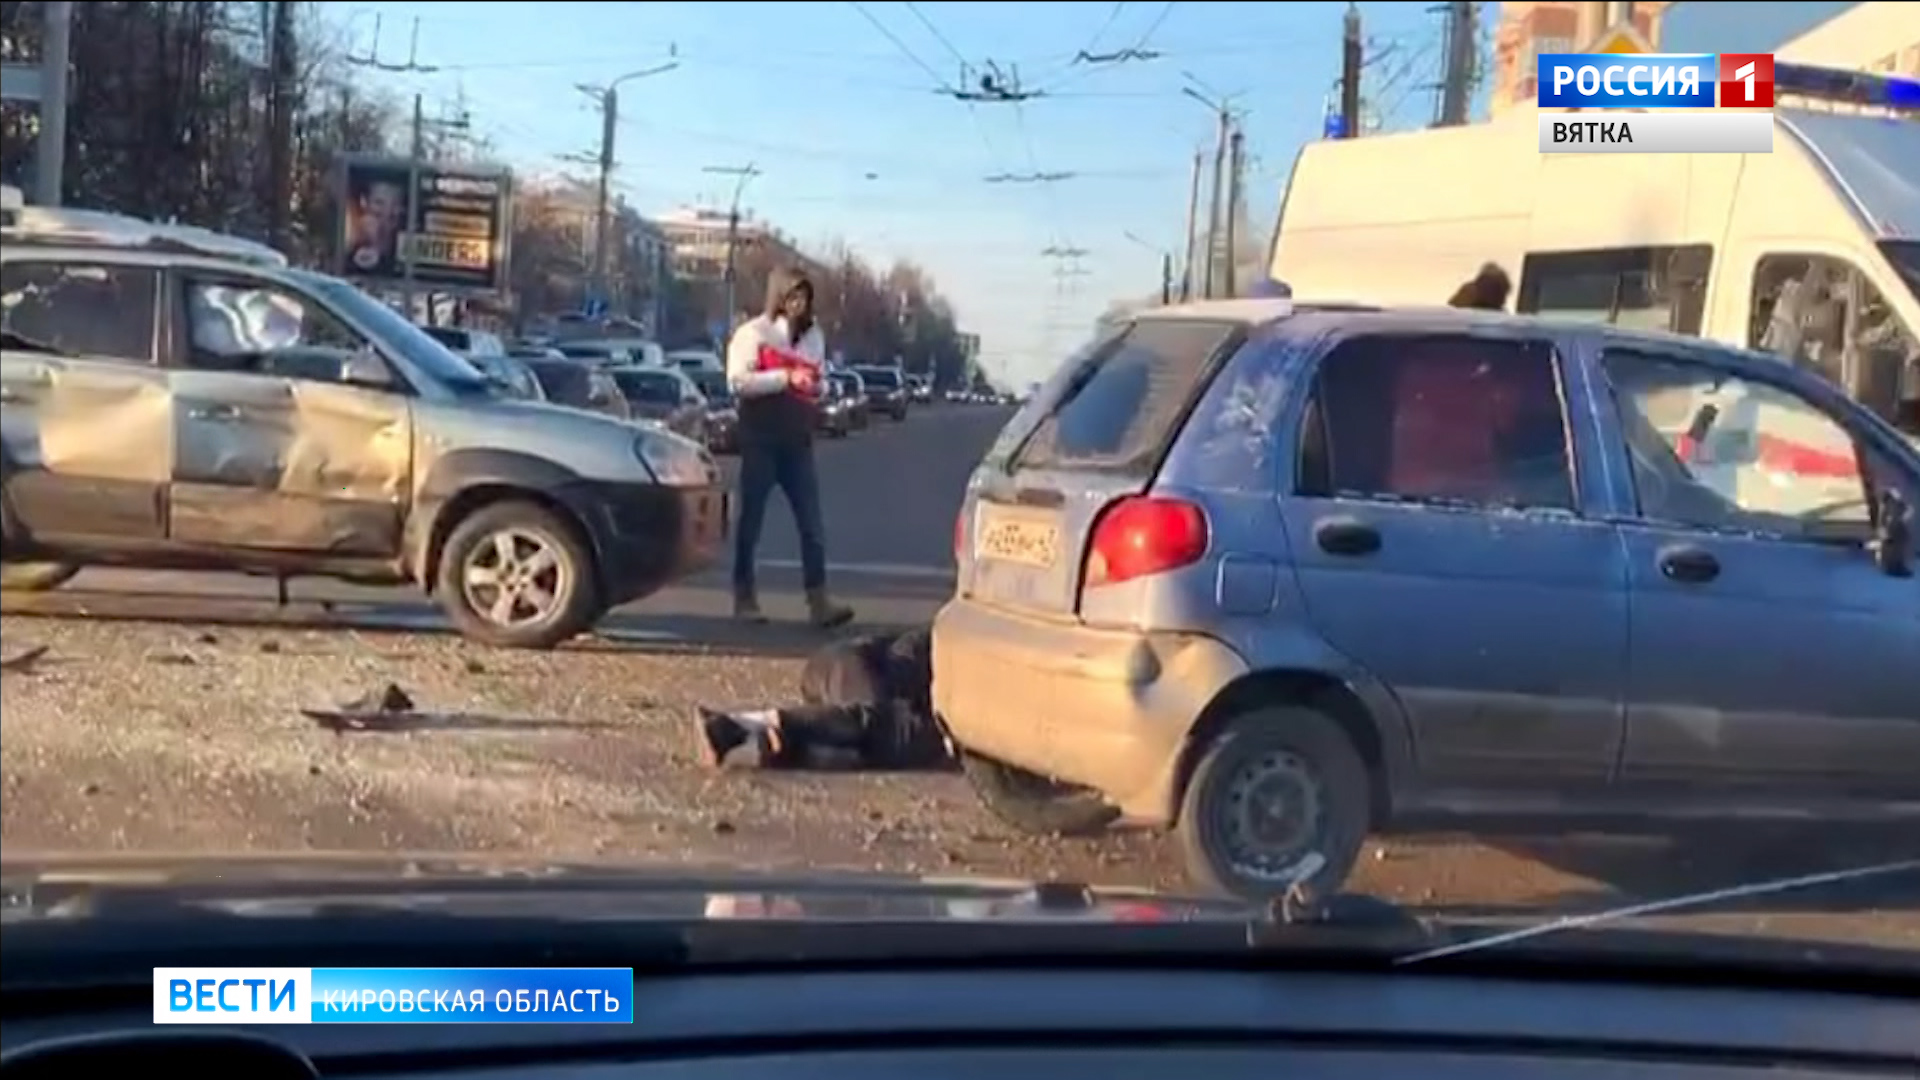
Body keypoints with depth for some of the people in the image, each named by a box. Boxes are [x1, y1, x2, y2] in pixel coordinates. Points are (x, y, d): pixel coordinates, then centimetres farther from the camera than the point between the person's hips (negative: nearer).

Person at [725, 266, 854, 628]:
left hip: (798, 442, 5)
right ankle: (744, 598, 11)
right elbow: (738, 381, -14)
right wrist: (786, 378, -18)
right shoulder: (752, 333, -2)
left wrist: (815, 391, 4)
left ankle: (819, 601, -5)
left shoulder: (814, 335, 14)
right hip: (760, 440, -4)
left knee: (812, 524, -3)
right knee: (751, 521, 3)